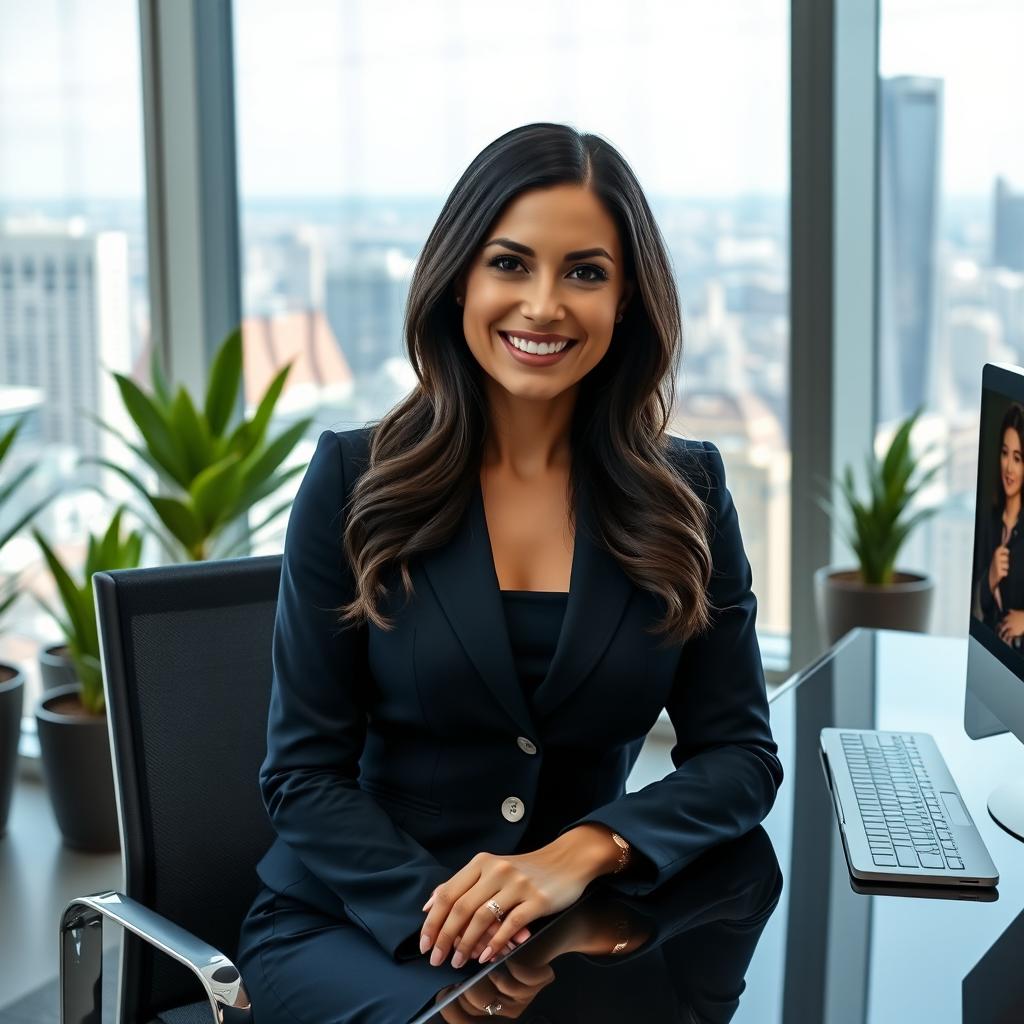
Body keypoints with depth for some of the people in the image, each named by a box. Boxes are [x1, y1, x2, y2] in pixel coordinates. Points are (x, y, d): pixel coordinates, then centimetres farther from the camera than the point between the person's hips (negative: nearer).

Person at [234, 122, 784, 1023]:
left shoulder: (686, 492, 2)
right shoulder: (354, 478, -3)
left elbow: (741, 754, 0)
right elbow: (305, 771, -4)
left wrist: (582, 853, -20)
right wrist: (440, 921, -21)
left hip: (579, 923, 3)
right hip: (351, 925, -2)